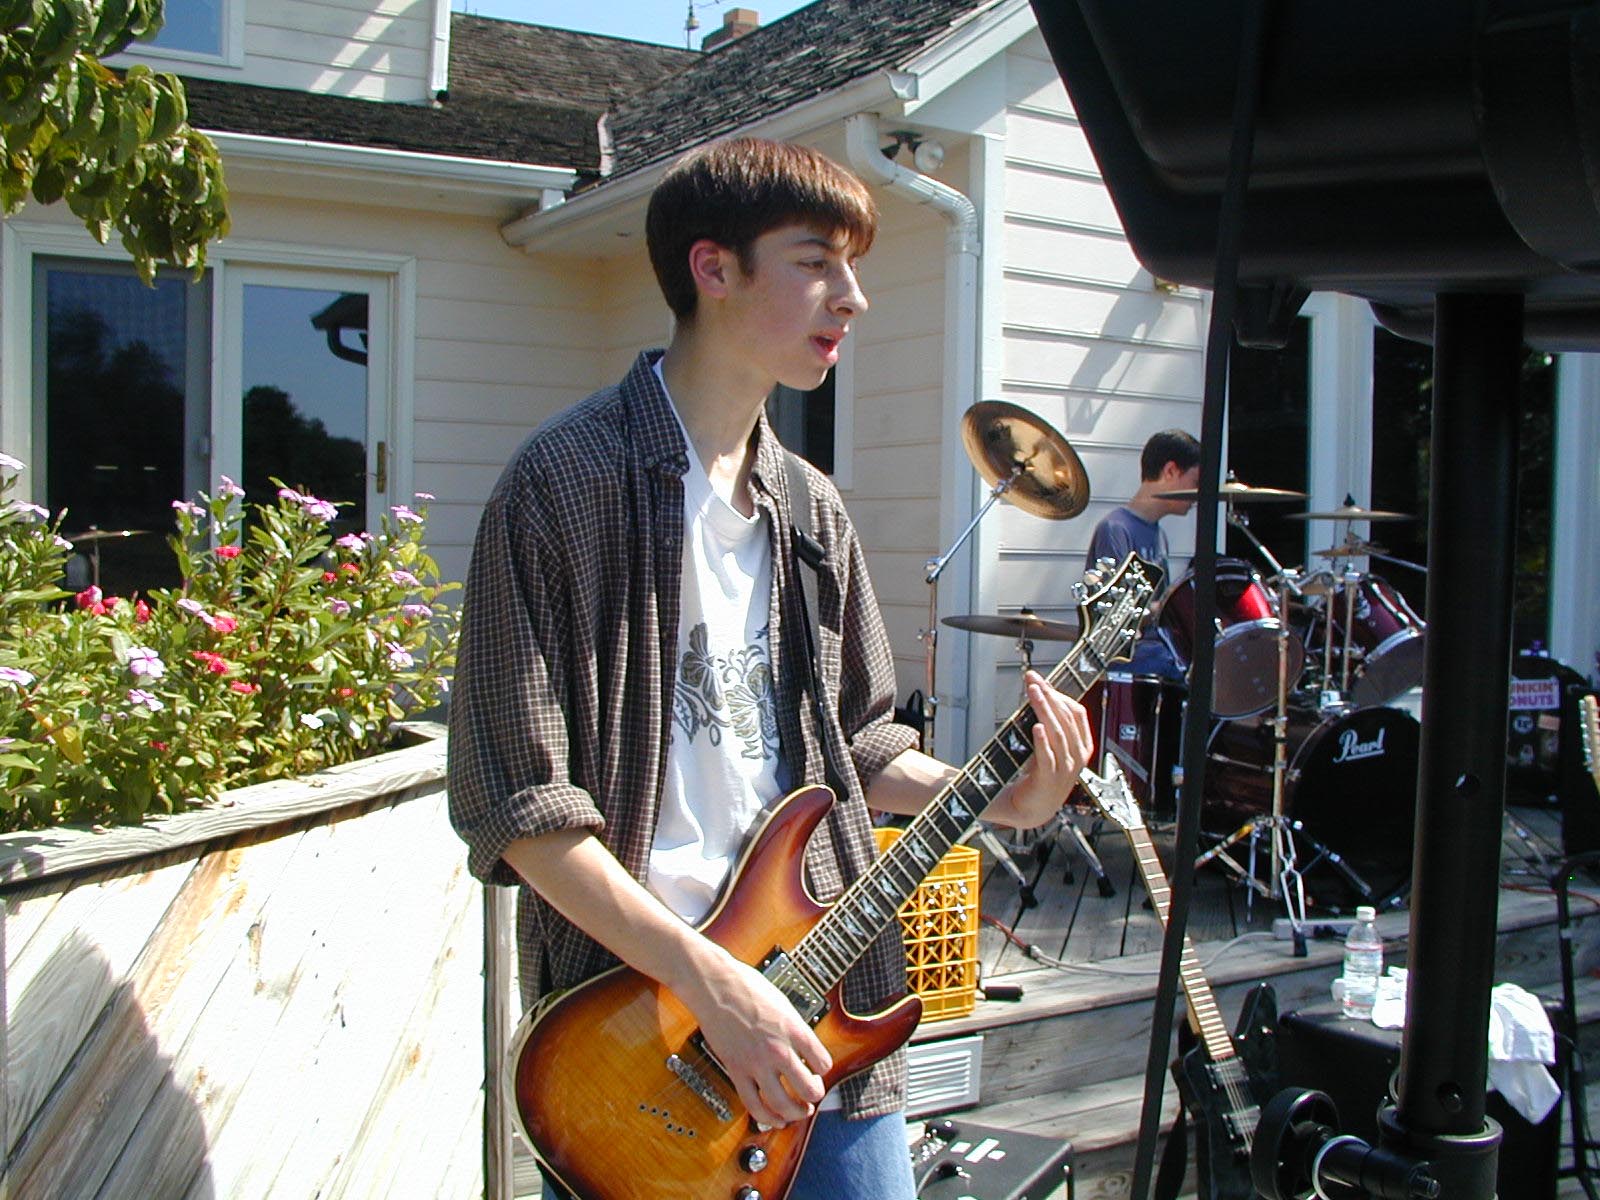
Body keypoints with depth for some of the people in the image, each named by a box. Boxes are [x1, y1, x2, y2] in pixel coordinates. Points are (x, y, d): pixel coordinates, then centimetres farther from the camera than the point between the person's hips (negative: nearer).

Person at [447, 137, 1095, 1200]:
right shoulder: (568, 483, -12)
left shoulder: (811, 510, 10)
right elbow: (511, 800, -15)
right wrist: (711, 982, -19)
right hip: (636, 1021, -6)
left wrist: (998, 798, 0)